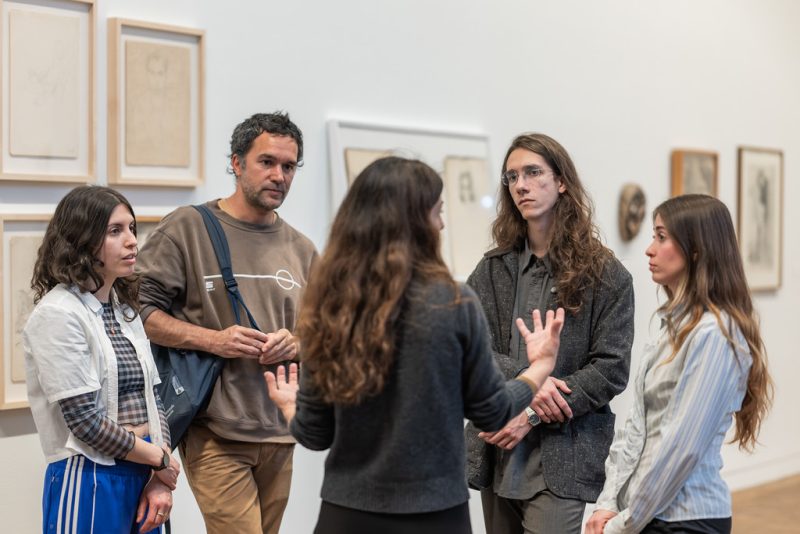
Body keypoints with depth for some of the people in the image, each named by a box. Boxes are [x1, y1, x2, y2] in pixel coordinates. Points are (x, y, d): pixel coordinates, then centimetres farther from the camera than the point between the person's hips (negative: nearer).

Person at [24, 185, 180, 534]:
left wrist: (160, 479, -2)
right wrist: (160, 459, -8)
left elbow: (151, 398, 10)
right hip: (89, 480, -7)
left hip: (144, 474, 7)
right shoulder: (58, 313, -13)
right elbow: (84, 420, -18)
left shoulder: (126, 310, 10)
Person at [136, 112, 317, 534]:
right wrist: (213, 340, -15)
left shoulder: (301, 249, 13)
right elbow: (140, 309, -5)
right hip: (214, 432, -5)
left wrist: (296, 344, -4)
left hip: (279, 431, 5)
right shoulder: (187, 227, -2)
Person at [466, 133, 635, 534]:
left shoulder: (605, 274, -2)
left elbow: (611, 369, -8)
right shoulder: (492, 270, 7)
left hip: (563, 460, -4)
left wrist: (533, 417, -15)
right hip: (498, 455, 4)